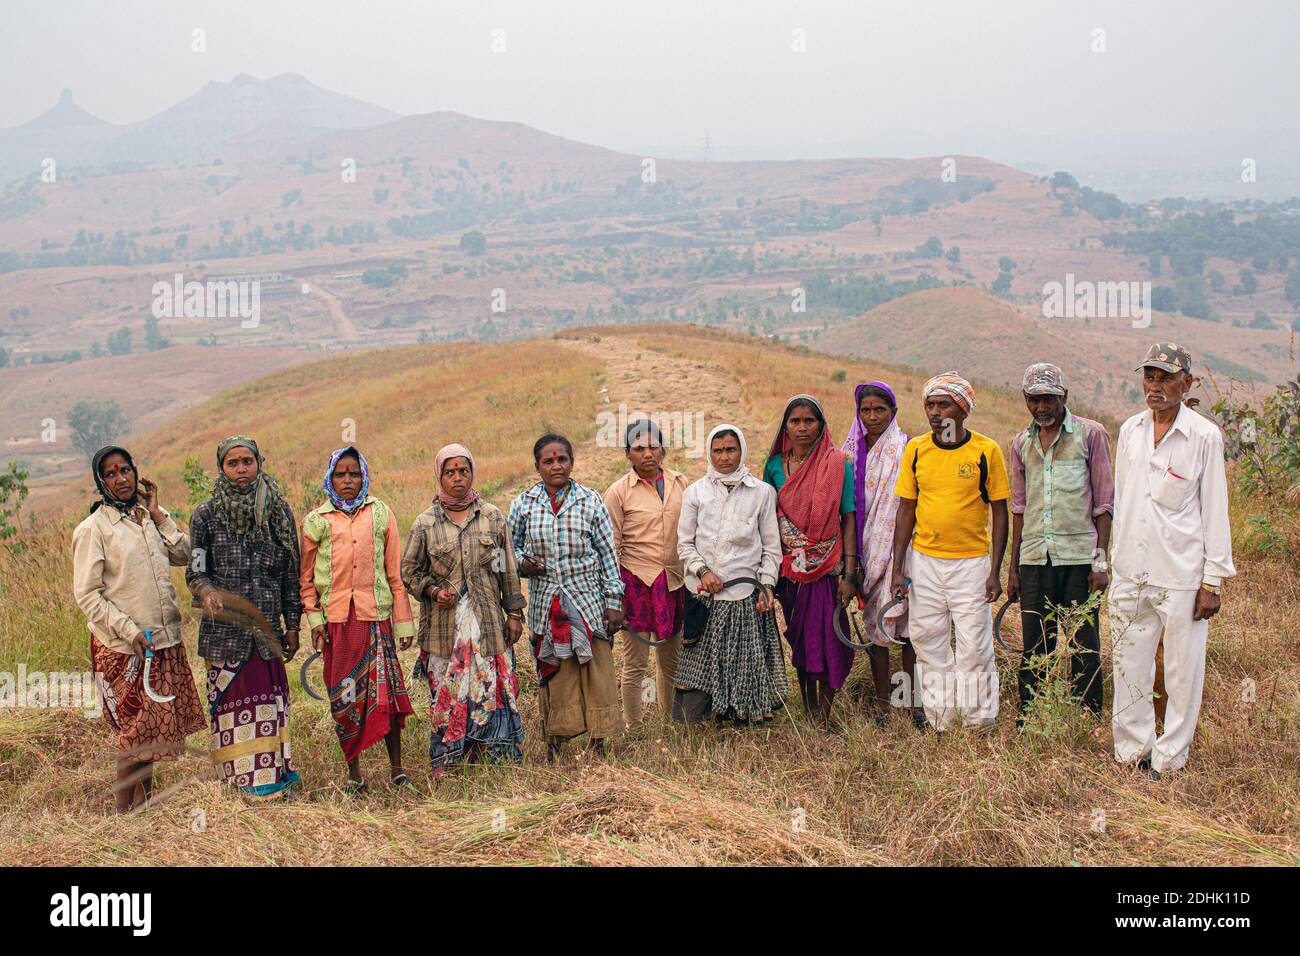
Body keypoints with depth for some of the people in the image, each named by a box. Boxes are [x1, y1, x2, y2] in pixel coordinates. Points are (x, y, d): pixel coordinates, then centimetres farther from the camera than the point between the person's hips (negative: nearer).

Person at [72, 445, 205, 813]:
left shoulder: (147, 518, 10)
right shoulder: (94, 528, -8)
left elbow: (184, 555, 6)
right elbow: (86, 594, -11)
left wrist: (157, 514, 1)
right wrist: (129, 631, -17)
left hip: (165, 641, 6)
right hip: (123, 648, -6)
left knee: (154, 726, 11)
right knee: (137, 730, -2)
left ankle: (143, 802, 23)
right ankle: (124, 809, 12)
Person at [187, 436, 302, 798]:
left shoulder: (279, 511, 5)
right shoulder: (206, 515, 0)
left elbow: (291, 573, 8)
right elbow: (195, 571, 0)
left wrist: (292, 625, 7)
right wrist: (206, 591, -23)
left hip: (267, 627, 2)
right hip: (225, 629, -2)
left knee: (269, 704, 7)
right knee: (231, 704, 2)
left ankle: (275, 780, 17)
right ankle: (241, 782, 11)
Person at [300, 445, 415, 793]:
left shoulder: (381, 514, 6)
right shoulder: (317, 520, 6)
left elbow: (395, 571, 7)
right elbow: (306, 578, 11)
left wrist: (403, 621, 5)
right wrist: (314, 618, 0)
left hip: (375, 617, 0)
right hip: (336, 620, 1)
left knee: (386, 691, -2)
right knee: (343, 697, 4)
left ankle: (396, 767, 11)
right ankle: (353, 771, 17)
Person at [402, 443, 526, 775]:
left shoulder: (493, 516, 4)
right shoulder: (425, 524, 1)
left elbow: (508, 569, 8)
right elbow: (409, 569, 8)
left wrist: (514, 612, 6)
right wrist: (433, 591, -10)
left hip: (487, 621, 1)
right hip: (444, 624, -1)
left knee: (491, 685, 3)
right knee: (446, 690, 2)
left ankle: (483, 754, 14)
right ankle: (444, 761, 11)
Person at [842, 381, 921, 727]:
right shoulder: (852, 451, 8)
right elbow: (847, 508, 10)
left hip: (901, 548, -3)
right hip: (868, 551, 3)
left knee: (907, 625, -2)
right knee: (874, 625, 5)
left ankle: (914, 701, 8)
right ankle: (882, 705, 13)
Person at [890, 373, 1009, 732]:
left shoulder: (986, 450, -5)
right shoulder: (916, 449, 3)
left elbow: (999, 512, -1)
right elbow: (906, 510, 7)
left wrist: (995, 571, -6)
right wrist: (898, 568, 2)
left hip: (971, 562, -3)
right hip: (924, 562, 3)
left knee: (974, 648, -1)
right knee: (929, 645, 8)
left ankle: (979, 727, 13)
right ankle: (938, 724, 19)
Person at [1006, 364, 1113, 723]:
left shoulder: (1091, 435, 0)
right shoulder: (1021, 443, 13)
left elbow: (1104, 504, -1)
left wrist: (1101, 562, -8)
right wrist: (1013, 568, 13)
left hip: (1078, 556, -4)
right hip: (1034, 558, 4)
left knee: (1084, 647, 3)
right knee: (1034, 648, 8)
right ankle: (1029, 723, 17)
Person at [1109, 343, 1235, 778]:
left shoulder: (1204, 436, -6)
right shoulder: (1129, 431, 8)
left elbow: (1215, 510, -4)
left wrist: (1212, 581, -6)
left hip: (1182, 574, -4)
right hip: (1130, 573, 4)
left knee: (1183, 669, 3)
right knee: (1128, 666, 10)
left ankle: (1169, 759, 16)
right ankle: (1132, 751, 23)